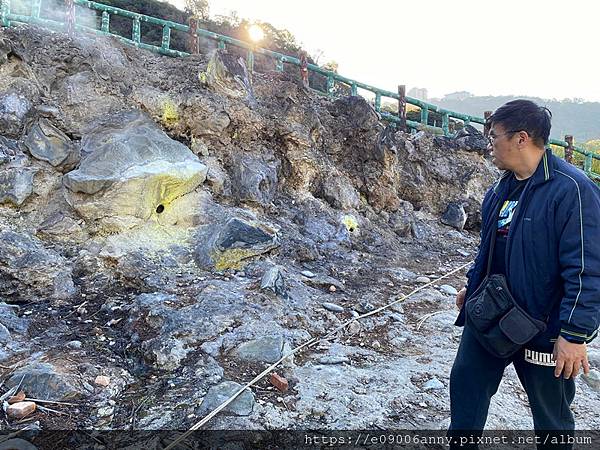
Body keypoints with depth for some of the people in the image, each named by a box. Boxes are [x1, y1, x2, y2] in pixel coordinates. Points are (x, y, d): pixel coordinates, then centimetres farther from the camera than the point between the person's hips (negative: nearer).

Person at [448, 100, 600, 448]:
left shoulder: (571, 189, -21)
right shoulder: (502, 189, 6)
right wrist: (472, 286, 23)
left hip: (543, 327, -7)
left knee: (552, 418, 14)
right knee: (466, 383, 17)